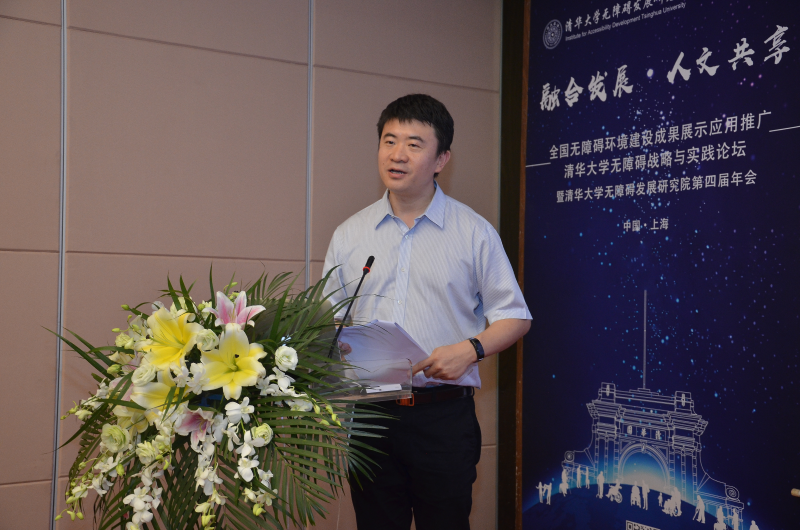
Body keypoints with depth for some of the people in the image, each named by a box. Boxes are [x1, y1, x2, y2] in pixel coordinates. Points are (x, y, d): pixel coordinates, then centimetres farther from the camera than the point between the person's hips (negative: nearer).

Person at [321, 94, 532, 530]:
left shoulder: (474, 232, 3)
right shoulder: (348, 235, 10)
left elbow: (514, 316, 4)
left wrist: (471, 348, -14)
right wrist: (336, 344, -7)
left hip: (445, 416, -2)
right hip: (370, 413, 3)